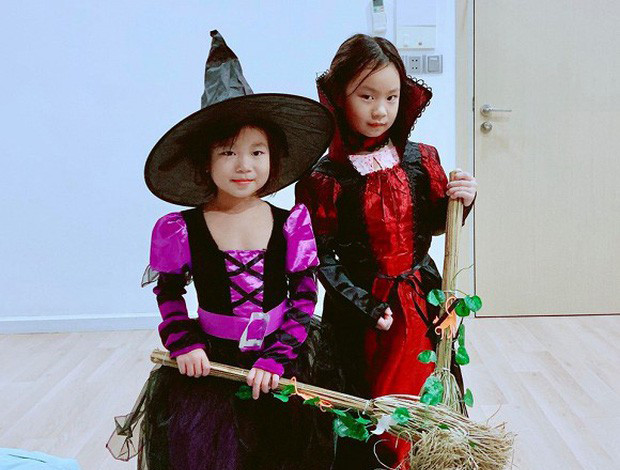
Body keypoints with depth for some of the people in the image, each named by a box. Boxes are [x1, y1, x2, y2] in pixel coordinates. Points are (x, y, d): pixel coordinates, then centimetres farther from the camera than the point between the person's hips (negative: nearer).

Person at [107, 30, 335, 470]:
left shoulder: (292, 223, -6)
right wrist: (184, 343, -9)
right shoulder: (180, 230, -7)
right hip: (210, 361, 0)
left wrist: (277, 358, -12)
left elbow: (305, 294, -4)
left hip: (279, 359, 1)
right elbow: (169, 291, 6)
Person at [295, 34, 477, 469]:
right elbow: (320, 258, -10)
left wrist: (459, 201, -8)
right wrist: (366, 308, -14)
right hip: (359, 307, -3)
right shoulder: (324, 177, -11)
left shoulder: (421, 160, 1)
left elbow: (433, 225, 12)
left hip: (420, 299, 3)